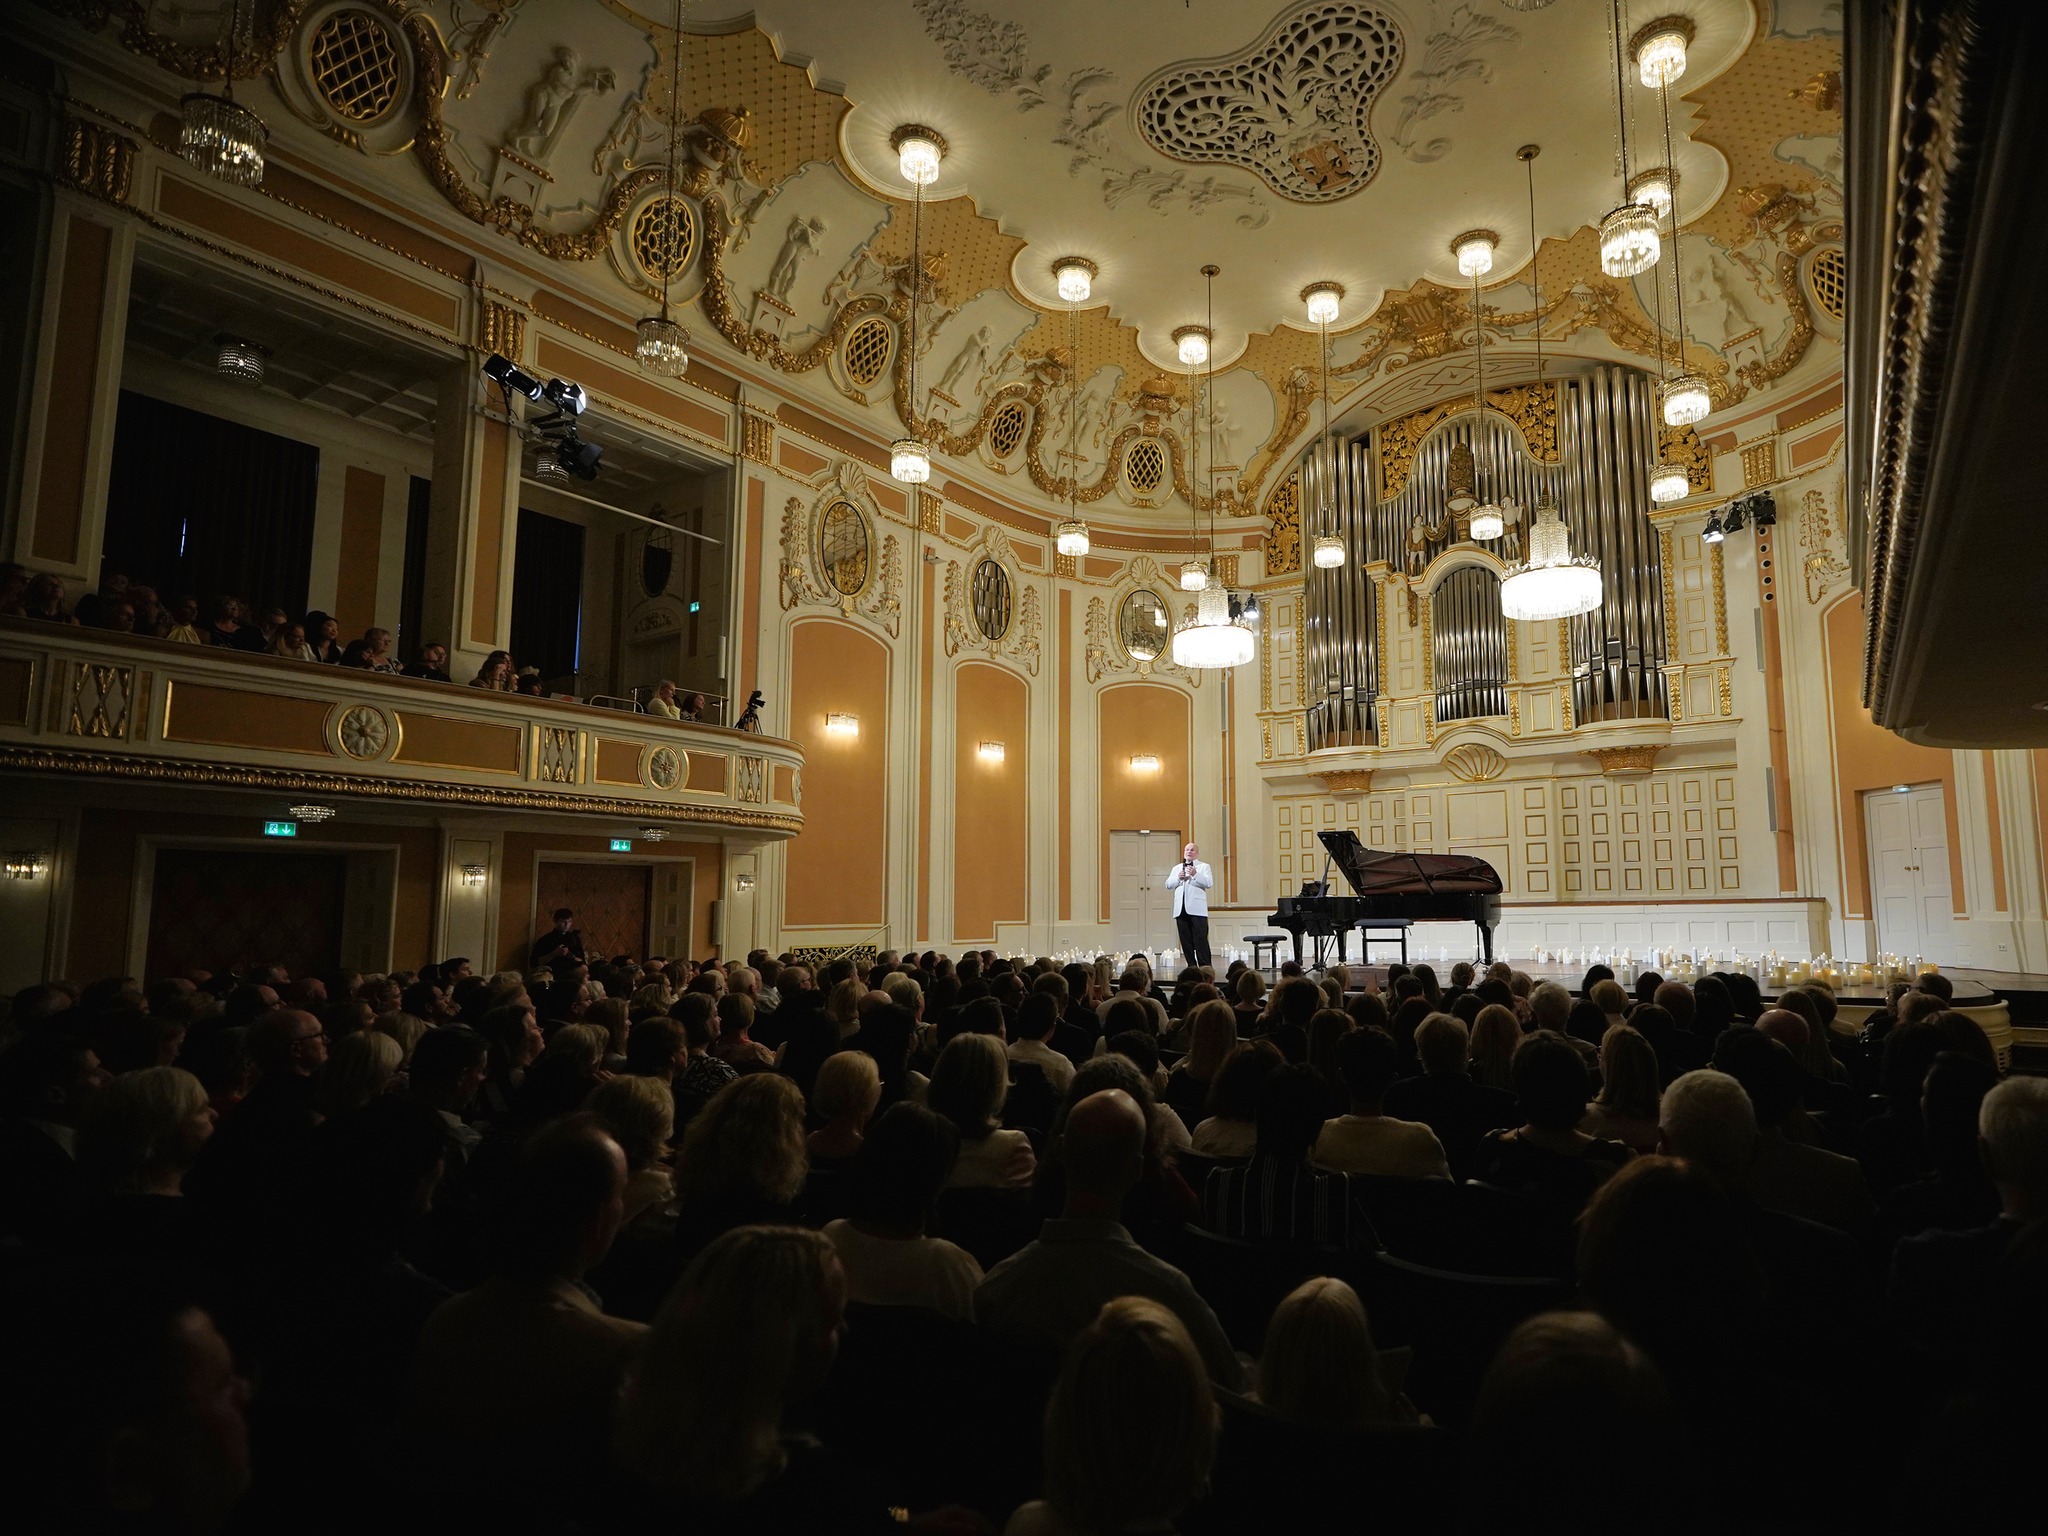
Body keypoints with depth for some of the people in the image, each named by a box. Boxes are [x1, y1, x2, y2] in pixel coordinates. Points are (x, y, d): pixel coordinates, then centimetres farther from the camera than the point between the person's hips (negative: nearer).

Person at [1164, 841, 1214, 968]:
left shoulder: (1203, 867, 9)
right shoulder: (1176, 868, 22)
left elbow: (1209, 883, -5)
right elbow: (1168, 885, 13)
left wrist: (1195, 874, -17)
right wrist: (1178, 878, -4)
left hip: (1197, 909, -4)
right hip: (1181, 909, 4)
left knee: (1200, 940, -9)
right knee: (1186, 941, 4)